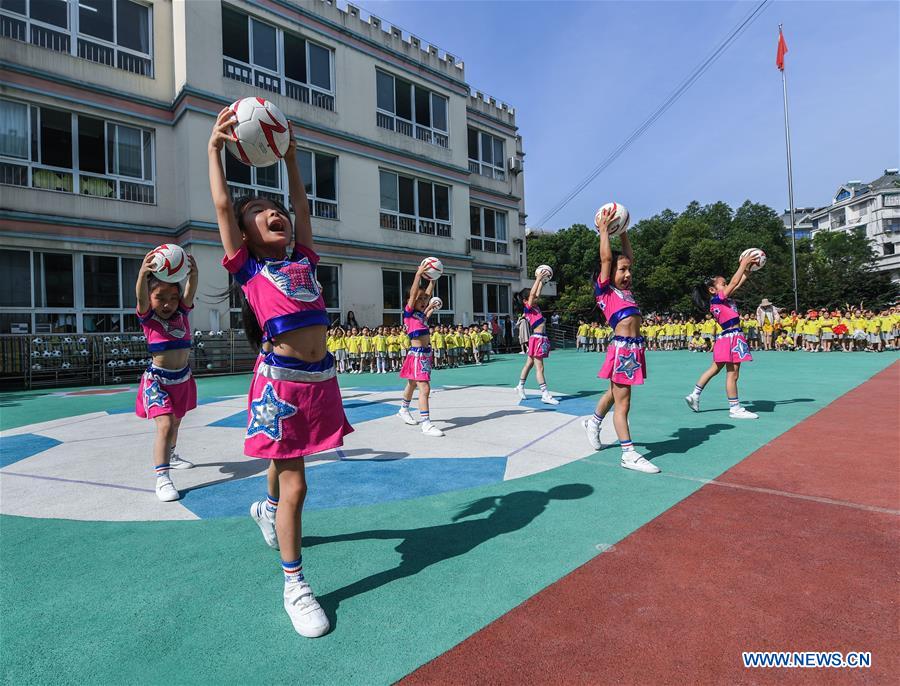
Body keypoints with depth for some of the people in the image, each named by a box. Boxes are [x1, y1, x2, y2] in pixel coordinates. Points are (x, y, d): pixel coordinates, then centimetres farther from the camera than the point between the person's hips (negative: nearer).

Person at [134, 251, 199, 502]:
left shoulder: (182, 313, -2)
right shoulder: (147, 317, -9)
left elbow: (190, 291, -21)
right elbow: (140, 296, -30)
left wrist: (193, 273, -43)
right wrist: (143, 274, -52)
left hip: (183, 379, 5)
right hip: (157, 379, -4)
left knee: (175, 423, 23)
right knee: (165, 425, -20)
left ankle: (170, 456, 48)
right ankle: (162, 478, -19)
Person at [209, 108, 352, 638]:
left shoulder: (303, 259, 15)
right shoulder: (248, 268, 3)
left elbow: (302, 204, 20)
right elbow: (222, 205, 0)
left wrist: (290, 155, 24)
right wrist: (215, 148, 6)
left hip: (321, 377, 5)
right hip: (282, 380, -5)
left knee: (287, 464, 24)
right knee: (294, 484, -2)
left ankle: (268, 508, 56)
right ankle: (294, 585, 15)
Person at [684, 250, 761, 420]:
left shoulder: (725, 299, 13)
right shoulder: (716, 299, -12)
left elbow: (739, 283, 17)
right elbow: (734, 282, -16)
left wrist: (748, 268, 8)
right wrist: (744, 263, -9)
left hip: (730, 337, 9)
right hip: (731, 338, -9)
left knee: (715, 369, 15)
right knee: (732, 374, -3)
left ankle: (694, 395, 21)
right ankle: (735, 409, 4)